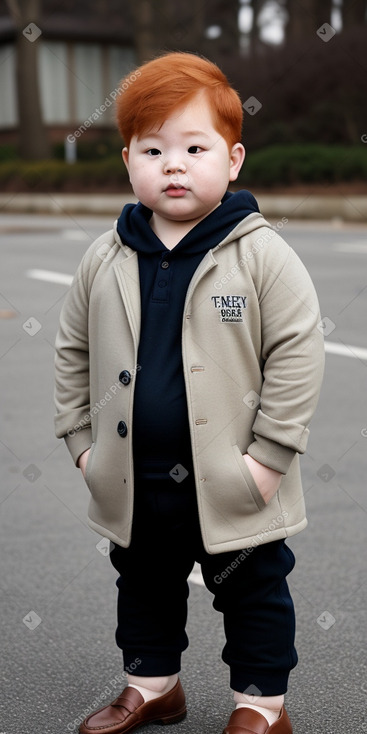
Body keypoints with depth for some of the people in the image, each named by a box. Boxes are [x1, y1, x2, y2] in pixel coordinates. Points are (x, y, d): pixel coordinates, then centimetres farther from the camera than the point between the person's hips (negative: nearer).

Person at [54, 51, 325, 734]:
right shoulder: (104, 260, -1)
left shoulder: (262, 255, -13)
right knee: (144, 585, 22)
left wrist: (270, 454, -14)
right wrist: (81, 439, 5)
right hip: (134, 484, 4)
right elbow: (72, 351, 9)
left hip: (232, 485, -4)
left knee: (254, 591, 13)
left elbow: (297, 353, -12)